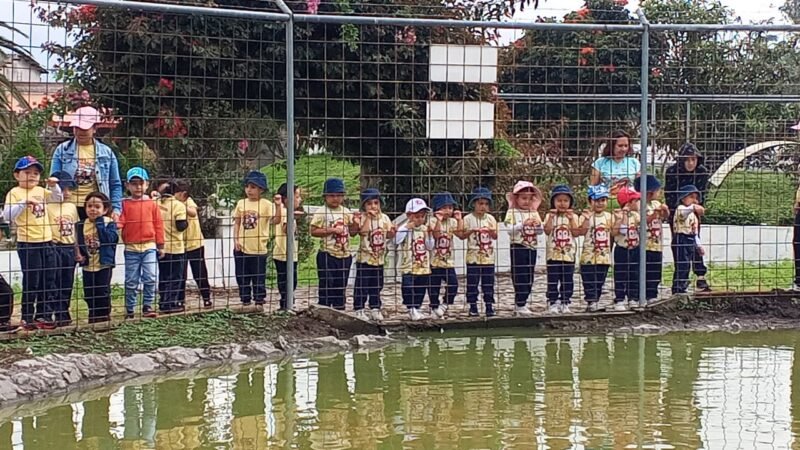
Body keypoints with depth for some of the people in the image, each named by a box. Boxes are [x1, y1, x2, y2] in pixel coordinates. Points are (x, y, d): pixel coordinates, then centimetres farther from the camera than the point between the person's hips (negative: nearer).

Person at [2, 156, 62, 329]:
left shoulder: (41, 191, 11)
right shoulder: (15, 193, -7)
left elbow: (57, 199, 25)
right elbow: (7, 215, -18)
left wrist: (54, 186, 7)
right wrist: (24, 202, -27)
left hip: (46, 242, 6)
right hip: (28, 244, -6)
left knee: (48, 281, 9)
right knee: (31, 281, -1)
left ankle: (43, 315, 18)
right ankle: (27, 318, 10)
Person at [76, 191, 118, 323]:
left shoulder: (109, 223, -6)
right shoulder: (82, 225, 3)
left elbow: (110, 238, -23)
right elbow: (78, 243, 8)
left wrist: (100, 224, -20)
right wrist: (79, 255, -10)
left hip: (104, 265, -4)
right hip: (88, 266, 4)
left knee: (103, 293, 3)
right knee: (89, 294, 12)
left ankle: (104, 317, 16)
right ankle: (93, 318, 27)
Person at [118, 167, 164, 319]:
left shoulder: (152, 204, 4)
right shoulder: (124, 204, 2)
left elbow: (158, 225, 6)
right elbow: (119, 221, -5)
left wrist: (160, 245, 6)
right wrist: (114, 224, -29)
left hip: (149, 247, 0)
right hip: (131, 248, 0)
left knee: (150, 278, -7)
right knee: (131, 281, 7)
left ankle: (147, 307, 5)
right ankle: (129, 310, 16)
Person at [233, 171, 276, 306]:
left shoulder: (266, 204, -7)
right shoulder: (241, 203, 4)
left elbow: (276, 220, -18)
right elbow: (237, 223, 9)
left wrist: (278, 205, -30)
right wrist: (236, 240, 1)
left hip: (259, 249, -4)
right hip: (241, 248, 4)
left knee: (259, 278, 5)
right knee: (242, 277, 11)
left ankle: (259, 301, 17)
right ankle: (245, 301, 24)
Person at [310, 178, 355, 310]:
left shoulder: (346, 212, 9)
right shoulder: (321, 212, -7)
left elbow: (352, 232, 14)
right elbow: (313, 231, -14)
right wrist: (332, 230, -20)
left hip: (344, 255, 5)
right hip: (327, 255, -5)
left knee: (341, 284, 13)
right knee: (326, 284, -3)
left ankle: (339, 308, 22)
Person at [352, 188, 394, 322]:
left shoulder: (384, 218, 4)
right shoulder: (362, 217, -10)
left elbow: (389, 235, 8)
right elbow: (363, 231, -25)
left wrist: (392, 231, -14)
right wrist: (369, 217, -24)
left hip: (379, 258, 5)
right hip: (364, 257, -5)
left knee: (377, 286, 13)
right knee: (362, 285, -2)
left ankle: (375, 309, 23)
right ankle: (359, 310, 6)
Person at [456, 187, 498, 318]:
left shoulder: (491, 218, 7)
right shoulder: (468, 219, -3)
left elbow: (495, 236, 7)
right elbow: (462, 235, -4)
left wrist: (491, 232, -14)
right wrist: (470, 231, -21)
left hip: (488, 257, 3)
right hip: (473, 256, -3)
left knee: (488, 283, 6)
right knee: (472, 283, 1)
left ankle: (489, 306, 13)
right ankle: (473, 307, 9)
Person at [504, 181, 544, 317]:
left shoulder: (534, 213, 11)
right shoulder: (512, 212, -4)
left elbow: (541, 231, 8)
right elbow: (510, 230, -16)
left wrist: (537, 225, -13)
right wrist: (522, 225, -28)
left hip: (532, 248, 6)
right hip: (518, 248, -6)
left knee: (529, 277, 8)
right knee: (520, 277, -6)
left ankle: (520, 303, 18)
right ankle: (520, 305, -1)